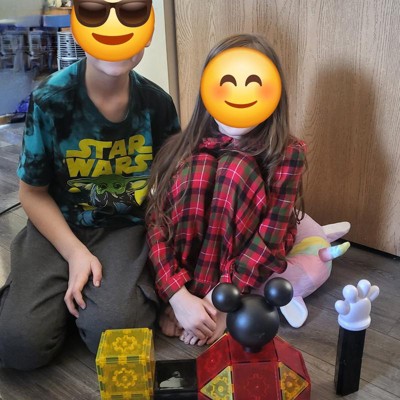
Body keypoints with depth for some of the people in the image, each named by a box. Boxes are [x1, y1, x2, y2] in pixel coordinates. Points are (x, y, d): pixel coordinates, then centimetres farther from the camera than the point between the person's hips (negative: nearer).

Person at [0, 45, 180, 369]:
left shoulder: (157, 103, -5)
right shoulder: (50, 100, -12)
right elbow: (33, 192, -3)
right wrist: (75, 253, -15)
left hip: (127, 229, 0)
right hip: (59, 227, 0)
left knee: (111, 329, -26)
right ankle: (67, 291, 13)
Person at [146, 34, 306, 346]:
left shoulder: (287, 153, -16)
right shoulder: (182, 149, -11)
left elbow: (272, 240, -20)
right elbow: (156, 223, -18)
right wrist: (178, 297, -30)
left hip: (242, 263, -1)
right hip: (188, 253, 2)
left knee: (236, 168, -26)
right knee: (197, 167, -24)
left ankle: (211, 299, -22)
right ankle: (190, 295, -20)